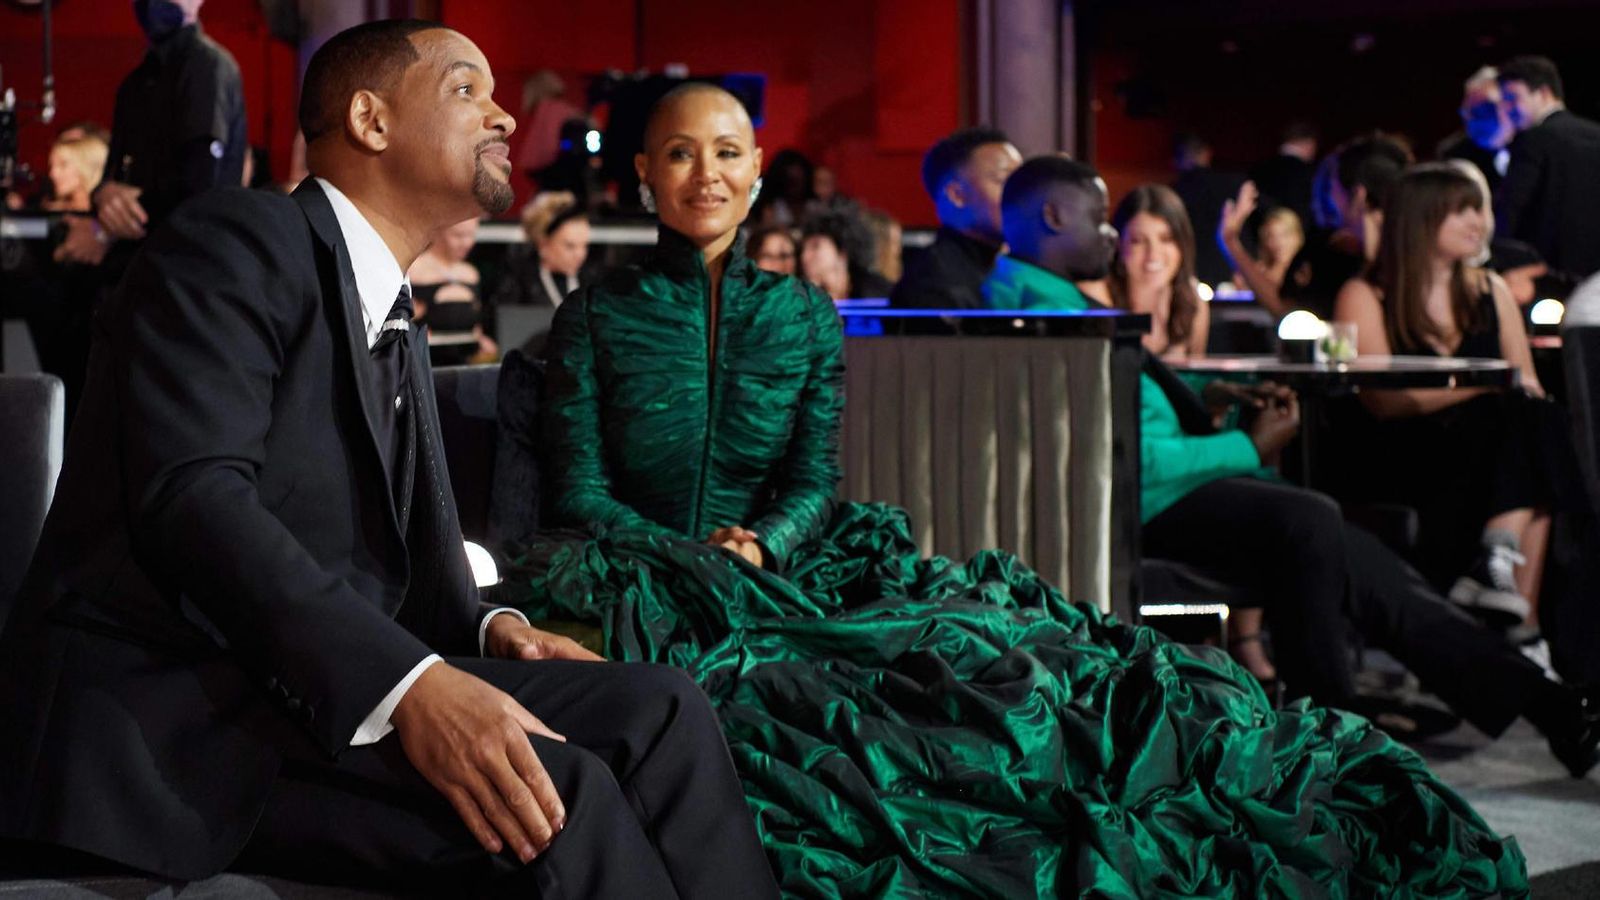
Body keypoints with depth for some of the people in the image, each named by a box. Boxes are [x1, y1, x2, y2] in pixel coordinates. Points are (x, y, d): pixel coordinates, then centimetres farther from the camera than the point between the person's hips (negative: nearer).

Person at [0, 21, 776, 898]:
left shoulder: (397, 324, 22)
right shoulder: (237, 241, -7)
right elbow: (194, 497, -21)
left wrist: (483, 628, -2)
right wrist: (408, 684, -32)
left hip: (310, 683, 9)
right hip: (164, 709, -9)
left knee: (657, 709, -8)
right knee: (557, 792, -27)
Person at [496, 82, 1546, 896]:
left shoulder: (804, 314, 16)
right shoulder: (597, 314, 8)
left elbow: (814, 482, 9)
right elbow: (578, 489, 0)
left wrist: (761, 543, -13)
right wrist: (696, 562, -15)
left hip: (789, 568, 3)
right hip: (642, 572, -3)